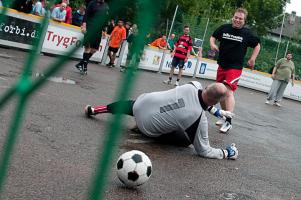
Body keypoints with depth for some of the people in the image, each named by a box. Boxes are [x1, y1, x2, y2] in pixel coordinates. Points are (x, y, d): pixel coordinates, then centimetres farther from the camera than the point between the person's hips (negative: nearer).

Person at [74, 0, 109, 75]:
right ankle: (85, 67, -5)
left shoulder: (106, 6, 13)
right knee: (88, 47, -10)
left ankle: (80, 64, 17)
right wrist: (84, 25, -14)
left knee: (94, 49, 5)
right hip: (90, 28, -5)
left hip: (99, 30, 5)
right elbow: (86, 14, -4)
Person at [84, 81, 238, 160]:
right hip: (147, 126, -5)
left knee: (128, 106, 38)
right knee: (186, 140, 7)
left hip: (142, 102, 5)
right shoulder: (200, 119, -26)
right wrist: (226, 153, -4)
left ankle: (93, 109, 42)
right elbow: (204, 150, -15)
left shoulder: (193, 85, -15)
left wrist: (216, 111, 14)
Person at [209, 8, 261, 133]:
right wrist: (212, 44, -5)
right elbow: (213, 37, 16)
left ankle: (228, 122, -22)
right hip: (222, 65, 5)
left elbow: (257, 45, 12)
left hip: (235, 68, -5)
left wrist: (253, 59, 3)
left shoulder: (247, 33, -3)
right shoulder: (224, 28, 1)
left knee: (229, 91, -20)